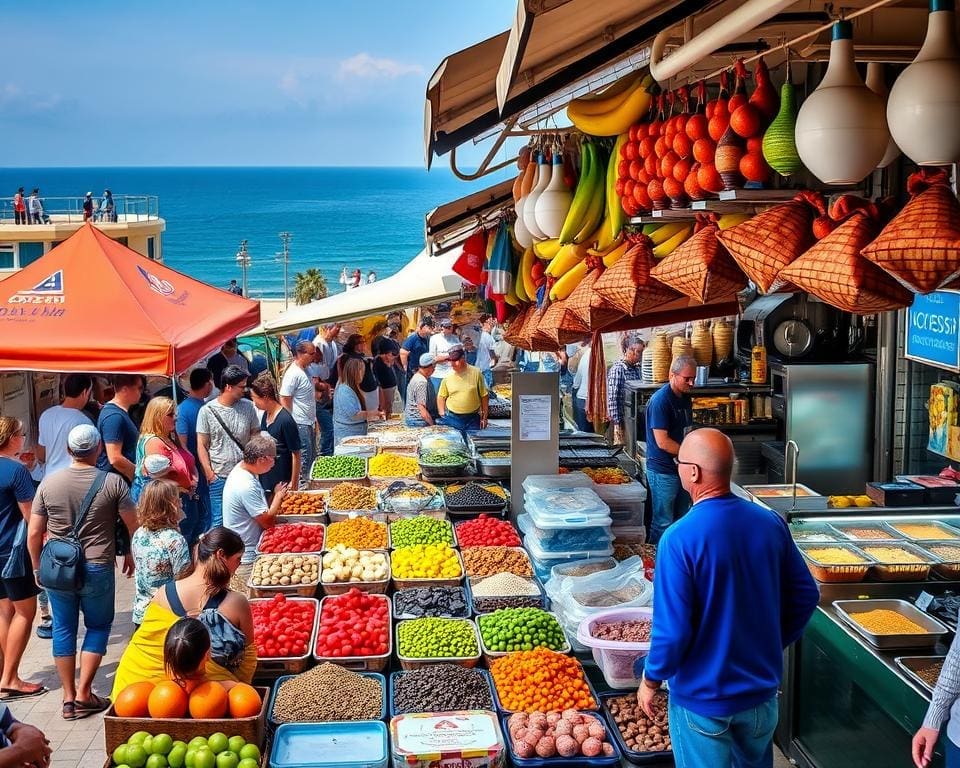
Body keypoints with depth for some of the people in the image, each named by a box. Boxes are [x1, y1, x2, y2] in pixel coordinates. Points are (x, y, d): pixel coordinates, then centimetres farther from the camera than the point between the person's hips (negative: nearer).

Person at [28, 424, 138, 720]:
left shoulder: (49, 483, -3)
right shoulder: (112, 482, -9)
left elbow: (33, 533, 0)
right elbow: (134, 526, -3)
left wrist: (37, 567, 14)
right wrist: (131, 555, 15)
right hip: (97, 569, -2)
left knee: (63, 629, 13)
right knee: (98, 626, 14)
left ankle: (69, 698, 17)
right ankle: (84, 694, 8)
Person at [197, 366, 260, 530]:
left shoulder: (248, 407, 2)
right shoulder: (207, 411, -6)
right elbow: (202, 445, -3)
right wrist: (209, 473, -8)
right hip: (219, 477, -3)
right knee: (219, 522, 2)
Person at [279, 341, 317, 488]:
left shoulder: (305, 370, 10)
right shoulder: (293, 374, -18)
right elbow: (284, 400, -19)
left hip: (309, 423, 10)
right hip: (300, 424, -10)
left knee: (312, 456, 15)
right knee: (304, 457, -6)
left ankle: (307, 483, 24)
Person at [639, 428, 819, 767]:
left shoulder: (680, 538, -24)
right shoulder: (771, 522, -7)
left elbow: (673, 628, -22)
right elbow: (806, 595, 2)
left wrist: (651, 680, -6)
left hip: (703, 697, -5)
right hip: (762, 688, 5)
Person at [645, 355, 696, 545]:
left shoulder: (685, 399, 9)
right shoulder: (661, 401, -18)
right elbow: (662, 442, -21)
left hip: (682, 468, 9)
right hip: (663, 471, -9)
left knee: (681, 520, 15)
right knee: (663, 523, 0)